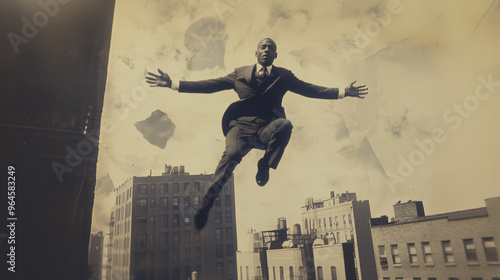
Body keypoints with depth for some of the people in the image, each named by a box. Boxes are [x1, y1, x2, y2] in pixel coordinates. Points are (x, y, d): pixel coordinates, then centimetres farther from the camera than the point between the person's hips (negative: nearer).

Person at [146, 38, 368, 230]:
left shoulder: (283, 76, 20)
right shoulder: (240, 73, 19)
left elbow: (309, 89, 13)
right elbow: (210, 85, 14)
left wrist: (343, 92, 1)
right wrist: (172, 84, 6)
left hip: (267, 129, 1)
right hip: (241, 127, 0)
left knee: (284, 125, -32)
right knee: (231, 154, -30)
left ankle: (265, 165, -13)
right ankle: (207, 203, -29)